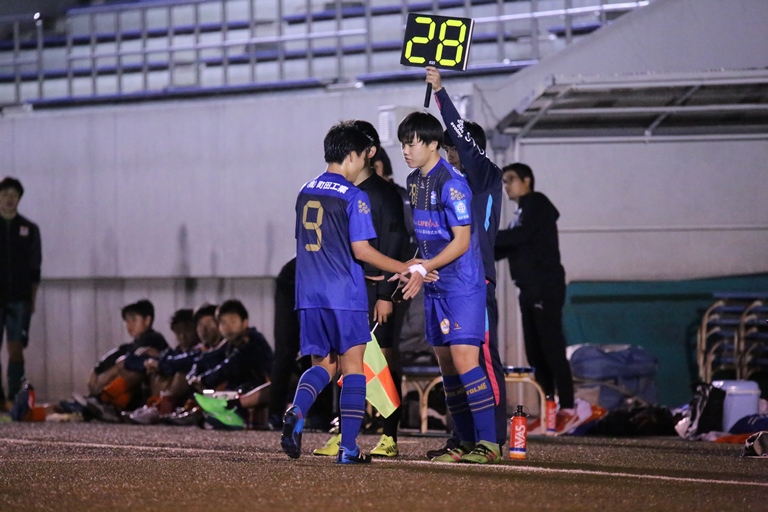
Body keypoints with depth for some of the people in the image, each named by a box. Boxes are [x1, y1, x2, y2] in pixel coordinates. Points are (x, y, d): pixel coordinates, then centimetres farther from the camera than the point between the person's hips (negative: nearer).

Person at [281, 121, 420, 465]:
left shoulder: (305, 193, 11)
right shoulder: (354, 197, -9)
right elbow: (361, 249, -14)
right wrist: (405, 269, -5)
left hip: (310, 294, 6)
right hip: (346, 295, -6)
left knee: (323, 364, 14)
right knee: (353, 366, 2)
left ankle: (296, 412, -14)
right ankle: (348, 447, -2)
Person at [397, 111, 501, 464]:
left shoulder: (451, 183, -15)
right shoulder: (414, 181, 11)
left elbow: (461, 241, -17)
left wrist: (423, 268, -20)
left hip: (462, 285, -9)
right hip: (434, 288, 9)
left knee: (464, 359, -14)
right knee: (446, 364, 7)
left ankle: (489, 443, -13)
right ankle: (467, 443, 12)